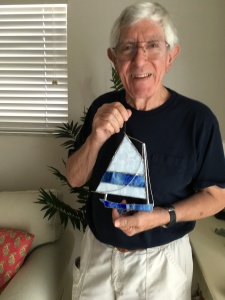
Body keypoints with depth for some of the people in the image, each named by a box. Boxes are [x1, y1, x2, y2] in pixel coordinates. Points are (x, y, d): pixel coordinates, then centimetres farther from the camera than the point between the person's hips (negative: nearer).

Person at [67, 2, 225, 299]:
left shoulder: (198, 118, -18)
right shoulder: (102, 107, -7)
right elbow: (75, 179, -4)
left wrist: (163, 216, -24)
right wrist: (96, 138, -23)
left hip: (162, 260, -3)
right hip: (98, 251, 4)